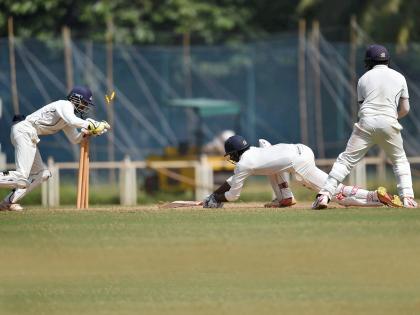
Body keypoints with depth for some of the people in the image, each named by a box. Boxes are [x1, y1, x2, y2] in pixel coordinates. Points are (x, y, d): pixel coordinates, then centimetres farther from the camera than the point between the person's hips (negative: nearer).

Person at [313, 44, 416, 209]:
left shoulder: (364, 78, 15)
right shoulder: (399, 78, 15)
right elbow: (405, 109, 15)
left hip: (366, 122, 0)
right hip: (389, 123, 0)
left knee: (346, 159, 1)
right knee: (400, 161, 18)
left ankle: (325, 194, -10)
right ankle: (407, 197, 2)